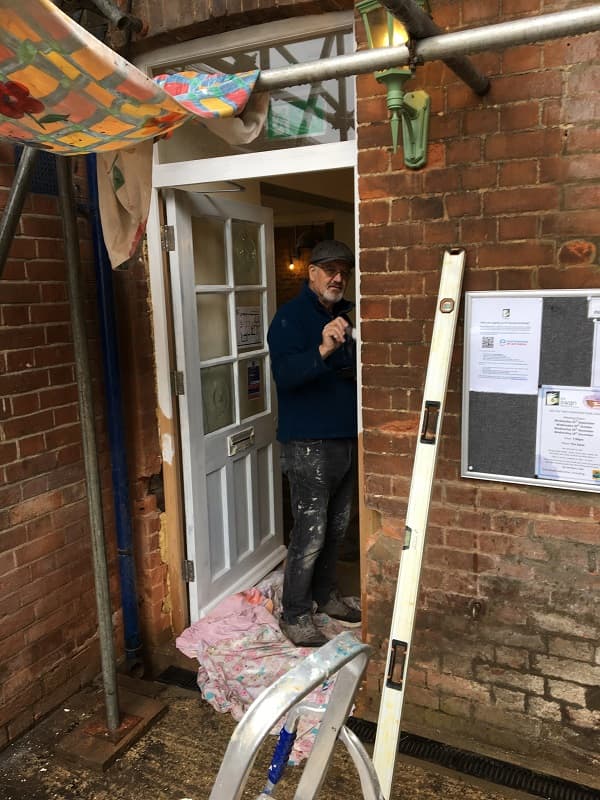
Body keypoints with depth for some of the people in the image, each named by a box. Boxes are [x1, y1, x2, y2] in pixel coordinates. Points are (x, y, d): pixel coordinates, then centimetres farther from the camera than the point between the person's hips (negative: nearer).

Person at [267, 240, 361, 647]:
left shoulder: (342, 316, 15)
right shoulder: (291, 317, -11)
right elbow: (285, 373, -27)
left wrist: (357, 364, 6)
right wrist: (323, 350, -43)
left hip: (346, 438, 9)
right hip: (309, 442, -8)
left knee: (336, 526, 17)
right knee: (311, 531, -4)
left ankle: (326, 595, 35)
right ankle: (295, 615, 11)